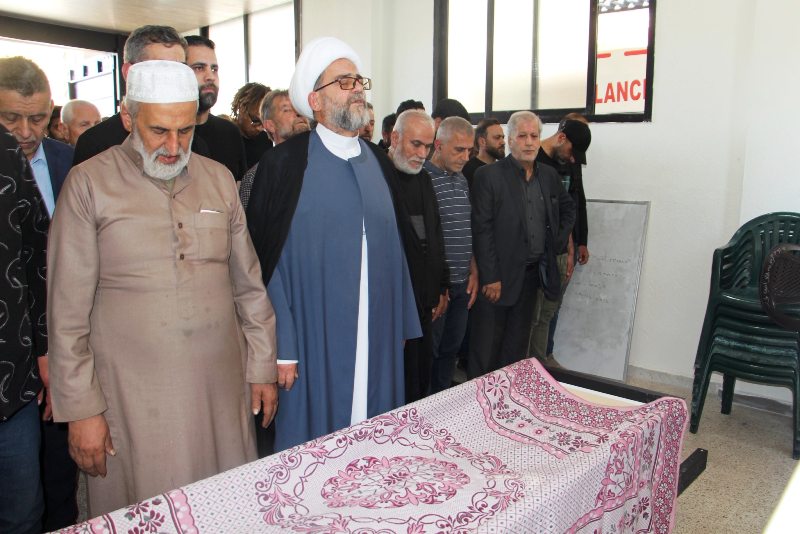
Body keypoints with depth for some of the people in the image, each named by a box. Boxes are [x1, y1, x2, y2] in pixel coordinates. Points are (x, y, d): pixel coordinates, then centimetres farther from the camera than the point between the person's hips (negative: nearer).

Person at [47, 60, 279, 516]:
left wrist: (263, 368, 8)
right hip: (134, 398, -3)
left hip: (222, 388, 3)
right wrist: (81, 408, -4)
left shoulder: (219, 179, 7)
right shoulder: (90, 183, -3)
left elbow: (249, 285, 10)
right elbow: (68, 310, -3)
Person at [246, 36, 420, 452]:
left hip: (378, 339, 5)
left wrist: (402, 325, 11)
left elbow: (394, 246, 13)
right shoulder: (286, 163, -7)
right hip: (315, 337, -4)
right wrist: (282, 347, -11)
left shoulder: (378, 162, 10)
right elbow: (268, 260, -8)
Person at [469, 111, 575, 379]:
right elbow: (482, 229, -14)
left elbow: (568, 208, 26)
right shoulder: (488, 175, -10)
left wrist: (558, 240, 12)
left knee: (517, 345, 16)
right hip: (497, 276, -6)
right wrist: (490, 277, -17)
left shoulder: (549, 175, 8)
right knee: (486, 347, 2)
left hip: (533, 273, 6)